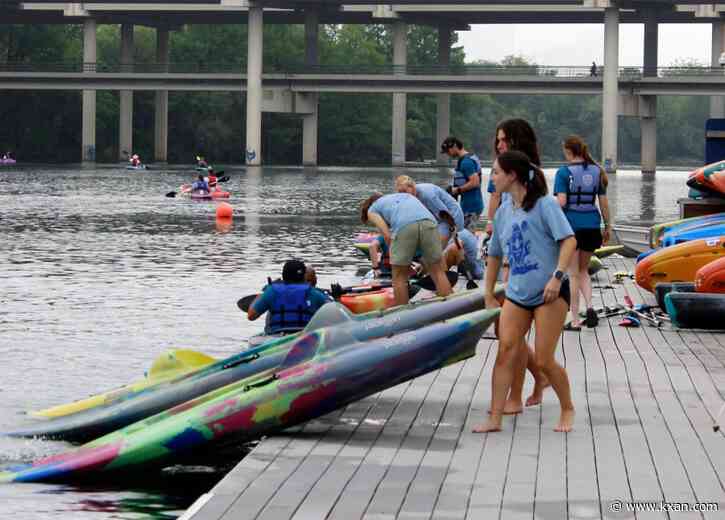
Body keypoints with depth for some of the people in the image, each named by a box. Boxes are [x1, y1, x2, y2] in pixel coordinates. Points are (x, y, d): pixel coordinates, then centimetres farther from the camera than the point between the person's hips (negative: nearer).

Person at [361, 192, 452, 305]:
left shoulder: (371, 210, 27)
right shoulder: (405, 195, 41)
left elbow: (387, 235, 11)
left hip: (403, 227, -3)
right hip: (429, 222, 3)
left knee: (399, 278, 13)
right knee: (438, 273, 14)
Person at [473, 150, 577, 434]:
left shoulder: (545, 204, -8)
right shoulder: (503, 212, 12)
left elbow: (569, 240, -16)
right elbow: (495, 255, 22)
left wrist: (557, 276, -25)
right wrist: (488, 295, 21)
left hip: (549, 292, -6)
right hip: (516, 293, 6)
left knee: (544, 360, -5)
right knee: (505, 350, -8)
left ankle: (567, 410, 18)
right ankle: (495, 418, -7)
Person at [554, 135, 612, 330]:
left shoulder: (564, 172, -8)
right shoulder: (596, 171, 6)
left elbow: (561, 202, -16)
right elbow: (603, 202, 7)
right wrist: (607, 226, 15)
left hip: (571, 225, -4)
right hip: (592, 226, 4)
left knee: (573, 274, 5)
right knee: (583, 270, 19)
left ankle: (575, 320, 6)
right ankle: (589, 306, -4)